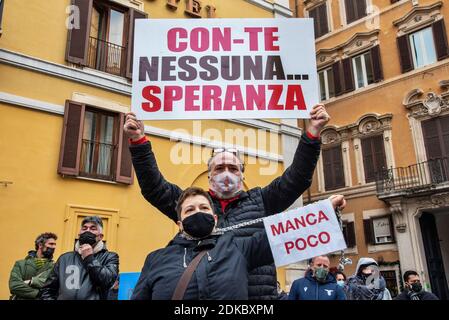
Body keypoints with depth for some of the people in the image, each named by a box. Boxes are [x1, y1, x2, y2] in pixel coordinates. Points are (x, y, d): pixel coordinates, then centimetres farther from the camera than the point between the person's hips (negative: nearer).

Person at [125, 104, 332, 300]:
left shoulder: (260, 201, 11)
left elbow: (297, 177, 6)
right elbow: (155, 187, 5)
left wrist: (313, 132, -4)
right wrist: (138, 141, -4)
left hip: (260, 294, 0)